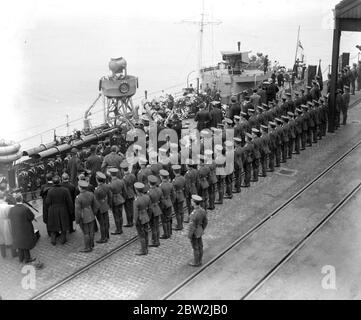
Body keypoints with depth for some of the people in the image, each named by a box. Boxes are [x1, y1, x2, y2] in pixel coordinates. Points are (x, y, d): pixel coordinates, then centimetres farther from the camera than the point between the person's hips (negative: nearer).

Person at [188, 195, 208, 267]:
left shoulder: (194, 214, -35)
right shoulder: (202, 210, -11)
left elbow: (192, 227, -27)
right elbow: (205, 222, 3)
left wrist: (189, 237, -13)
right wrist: (202, 230, 19)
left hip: (194, 233, -7)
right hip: (199, 231, 7)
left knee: (195, 248, 11)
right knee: (200, 246, 21)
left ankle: (196, 262, 28)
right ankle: (199, 261, 37)